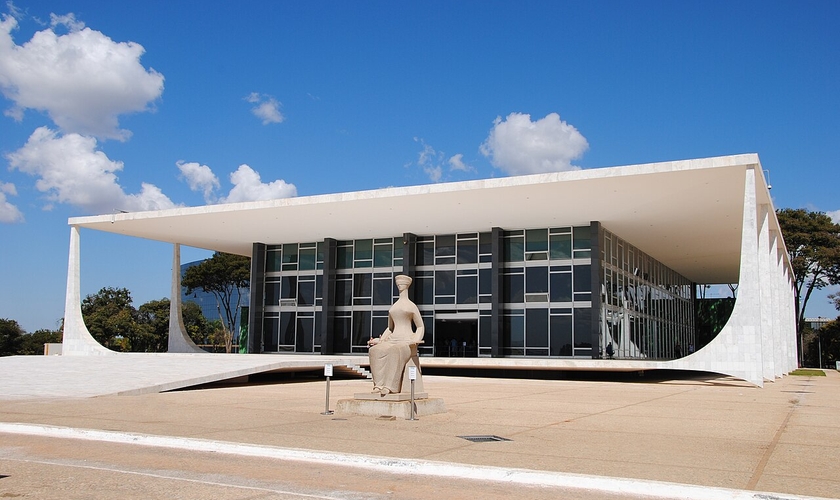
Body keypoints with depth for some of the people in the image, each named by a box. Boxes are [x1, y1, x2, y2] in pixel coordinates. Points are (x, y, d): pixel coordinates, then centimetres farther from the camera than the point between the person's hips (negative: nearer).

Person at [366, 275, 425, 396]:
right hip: (392, 341, 5)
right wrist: (379, 340, 11)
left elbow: (421, 327, 8)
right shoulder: (393, 308, 23)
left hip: (406, 342, -5)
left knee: (395, 351, -42)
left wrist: (416, 340, -11)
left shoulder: (412, 306, 8)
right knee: (375, 351, -29)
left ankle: (390, 386, -45)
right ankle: (379, 384, -36)